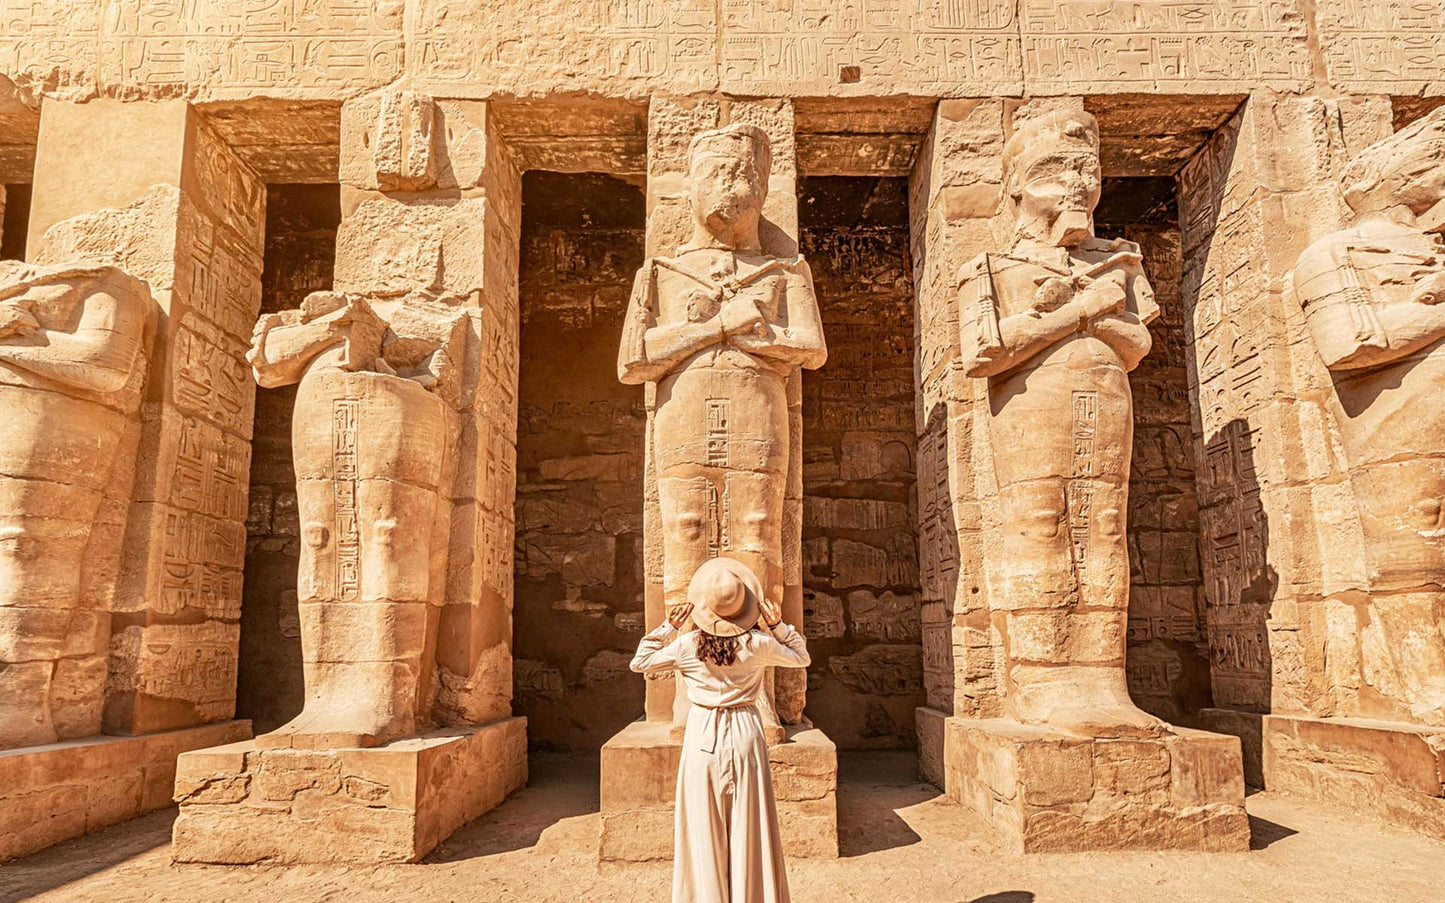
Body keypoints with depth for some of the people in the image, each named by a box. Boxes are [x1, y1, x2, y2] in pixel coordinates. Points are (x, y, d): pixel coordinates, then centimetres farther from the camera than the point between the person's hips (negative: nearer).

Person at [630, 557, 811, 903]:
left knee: (705, 832, 9)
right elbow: (801, 656, 10)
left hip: (703, 737, 0)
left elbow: (639, 662, 6)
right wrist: (778, 625, 4)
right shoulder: (758, 643, -8)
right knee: (748, 830, 9)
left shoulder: (687, 645, -9)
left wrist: (668, 627, 4)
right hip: (745, 734, 0)